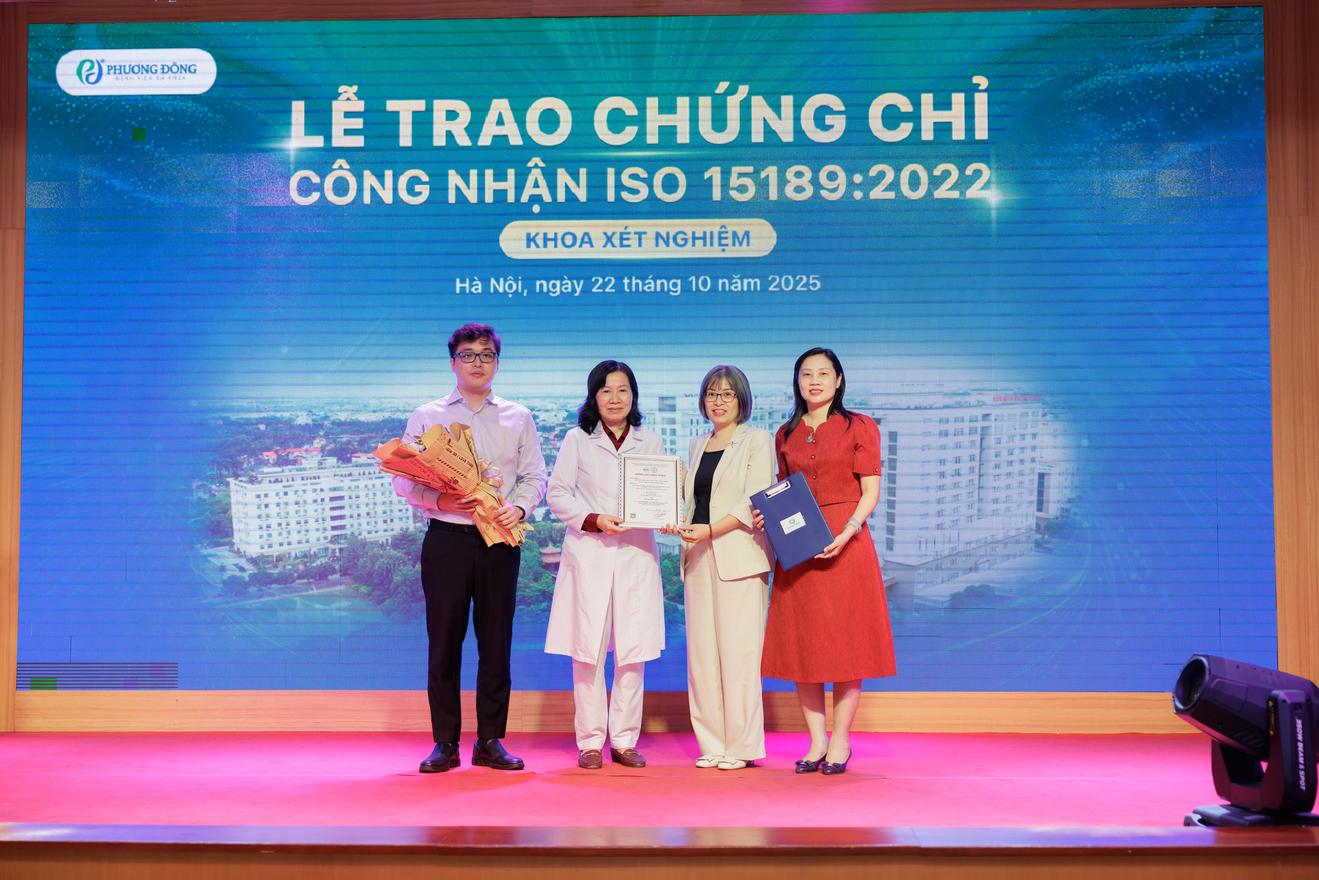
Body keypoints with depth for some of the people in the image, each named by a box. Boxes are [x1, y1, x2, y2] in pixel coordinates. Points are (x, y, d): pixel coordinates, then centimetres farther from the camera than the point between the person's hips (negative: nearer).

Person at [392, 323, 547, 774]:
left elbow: (534, 476, 10)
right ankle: (445, 744, 8)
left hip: (500, 542, 1)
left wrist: (518, 507, -10)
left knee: (496, 643, 2)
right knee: (444, 643, 0)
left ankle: (490, 741, 11)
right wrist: (440, 501, -14)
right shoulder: (426, 417, 9)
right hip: (447, 538, -1)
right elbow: (404, 479, 3)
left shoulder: (518, 418, 13)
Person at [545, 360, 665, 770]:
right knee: (588, 649, -3)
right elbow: (557, 495, 3)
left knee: (634, 648, -1)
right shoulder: (577, 440, 7)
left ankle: (624, 740, 10)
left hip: (636, 553, 2)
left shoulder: (651, 442, 13)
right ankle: (590, 742, 6)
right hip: (588, 554, -2)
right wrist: (594, 520, -11)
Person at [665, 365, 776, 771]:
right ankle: (712, 745, 11)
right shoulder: (697, 445, 20)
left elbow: (755, 502, -8)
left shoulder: (757, 440, 2)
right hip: (699, 559, 6)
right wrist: (679, 525, 4)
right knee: (702, 653, 3)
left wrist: (711, 530, -18)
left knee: (738, 653, -7)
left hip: (738, 558, -6)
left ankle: (742, 747, 1)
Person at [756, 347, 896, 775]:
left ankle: (840, 740, 10)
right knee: (801, 641, 4)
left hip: (846, 544, -4)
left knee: (845, 641, 0)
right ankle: (816, 740, 14)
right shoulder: (786, 434, 13)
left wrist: (846, 532, -17)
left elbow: (871, 491, -3)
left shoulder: (860, 427, 2)